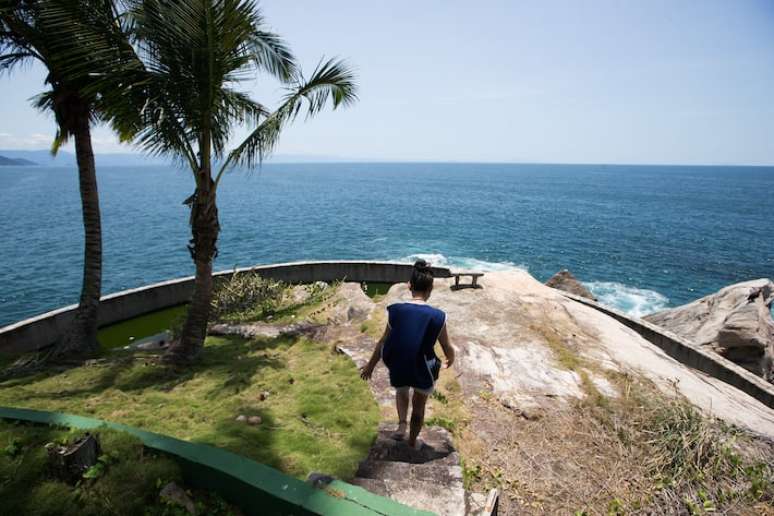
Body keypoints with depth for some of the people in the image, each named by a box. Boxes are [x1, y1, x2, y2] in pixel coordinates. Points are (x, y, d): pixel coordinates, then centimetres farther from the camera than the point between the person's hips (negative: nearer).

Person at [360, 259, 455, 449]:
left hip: (398, 369, 2)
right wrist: (451, 360, 22)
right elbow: (447, 348, -2)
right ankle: (413, 442, 44)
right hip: (423, 372, -1)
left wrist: (370, 366, 13)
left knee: (401, 391, 36)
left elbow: (383, 343, -2)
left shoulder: (396, 311, -12)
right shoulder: (438, 317, -15)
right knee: (419, 406, 27)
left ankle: (401, 425, 22)